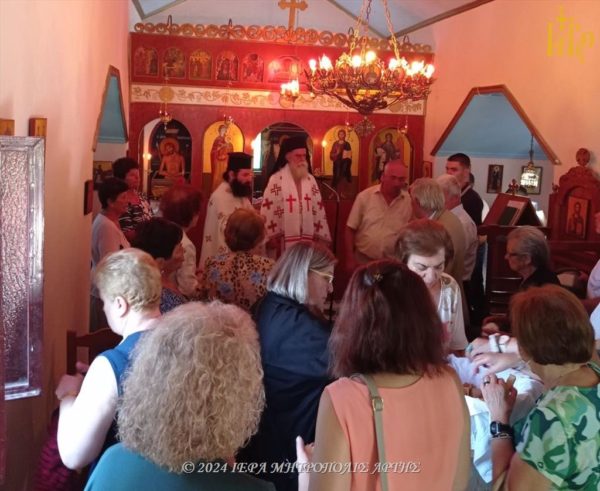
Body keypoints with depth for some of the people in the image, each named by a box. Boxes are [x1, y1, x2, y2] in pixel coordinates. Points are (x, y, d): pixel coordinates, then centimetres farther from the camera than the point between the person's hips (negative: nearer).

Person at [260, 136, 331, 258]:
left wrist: (321, 236, 9)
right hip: (284, 241, -5)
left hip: (307, 240, 5)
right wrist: (271, 238, -10)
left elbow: (318, 210, 11)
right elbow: (268, 210, -9)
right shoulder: (276, 180, -8)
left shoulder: (310, 180, 9)